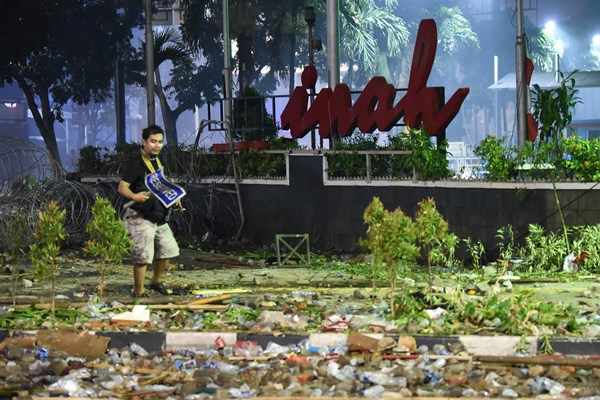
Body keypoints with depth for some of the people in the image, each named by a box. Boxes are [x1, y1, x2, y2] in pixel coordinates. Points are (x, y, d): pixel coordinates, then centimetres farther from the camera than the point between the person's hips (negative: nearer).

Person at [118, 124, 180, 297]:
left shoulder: (157, 162, 14)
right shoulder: (136, 163, -12)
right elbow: (122, 187, -20)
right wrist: (135, 196, -40)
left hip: (158, 217, 9)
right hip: (140, 217, -9)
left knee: (168, 249, 16)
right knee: (143, 255, -10)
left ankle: (157, 282, 35)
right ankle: (138, 292, -1)